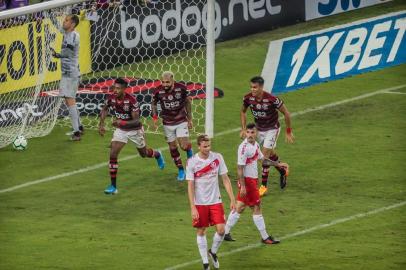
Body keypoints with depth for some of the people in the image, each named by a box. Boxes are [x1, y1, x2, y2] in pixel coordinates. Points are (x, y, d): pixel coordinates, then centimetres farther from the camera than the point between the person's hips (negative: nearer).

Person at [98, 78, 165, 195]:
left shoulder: (131, 100, -30)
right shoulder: (111, 98, -16)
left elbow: (136, 120, -31)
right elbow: (105, 109, 8)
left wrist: (122, 122, -45)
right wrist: (101, 124, -1)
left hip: (134, 129, -3)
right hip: (121, 130, 3)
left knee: (144, 153, 20)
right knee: (113, 154, -14)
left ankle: (157, 155, 59)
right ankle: (113, 186, -8)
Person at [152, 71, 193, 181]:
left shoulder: (181, 88, -16)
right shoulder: (159, 91, -15)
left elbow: (187, 101, 1)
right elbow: (154, 103, 5)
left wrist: (189, 119, 5)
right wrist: (155, 117, -8)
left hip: (181, 121, -1)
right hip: (168, 123, 1)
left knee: (184, 146, -13)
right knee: (173, 148, 5)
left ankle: (189, 150, 24)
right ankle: (181, 170, 21)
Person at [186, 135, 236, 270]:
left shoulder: (217, 157, -3)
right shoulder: (192, 162, -10)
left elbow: (225, 180, 3)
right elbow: (190, 186, -8)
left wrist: (232, 200, -1)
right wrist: (193, 208, -13)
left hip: (215, 201, 2)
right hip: (199, 203, -2)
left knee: (221, 229, -6)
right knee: (201, 231, 6)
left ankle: (213, 252, 23)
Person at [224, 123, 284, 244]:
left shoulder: (255, 144, 9)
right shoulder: (244, 147, -19)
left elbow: (262, 159, 25)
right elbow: (240, 167, -20)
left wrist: (277, 164, 23)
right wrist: (242, 186, -22)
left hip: (253, 179, 9)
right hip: (247, 180, -9)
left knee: (240, 207, 12)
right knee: (257, 207, -2)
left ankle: (225, 233, 17)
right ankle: (265, 237, 6)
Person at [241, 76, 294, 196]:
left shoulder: (272, 99, -31)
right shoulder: (248, 98, -17)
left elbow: (286, 113, -18)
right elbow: (243, 111, 6)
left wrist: (289, 132, -13)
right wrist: (243, 129, -1)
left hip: (272, 129, -5)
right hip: (259, 129, 5)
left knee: (265, 155, -11)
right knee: (271, 154, 19)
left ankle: (264, 185, -3)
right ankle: (283, 171, 46)